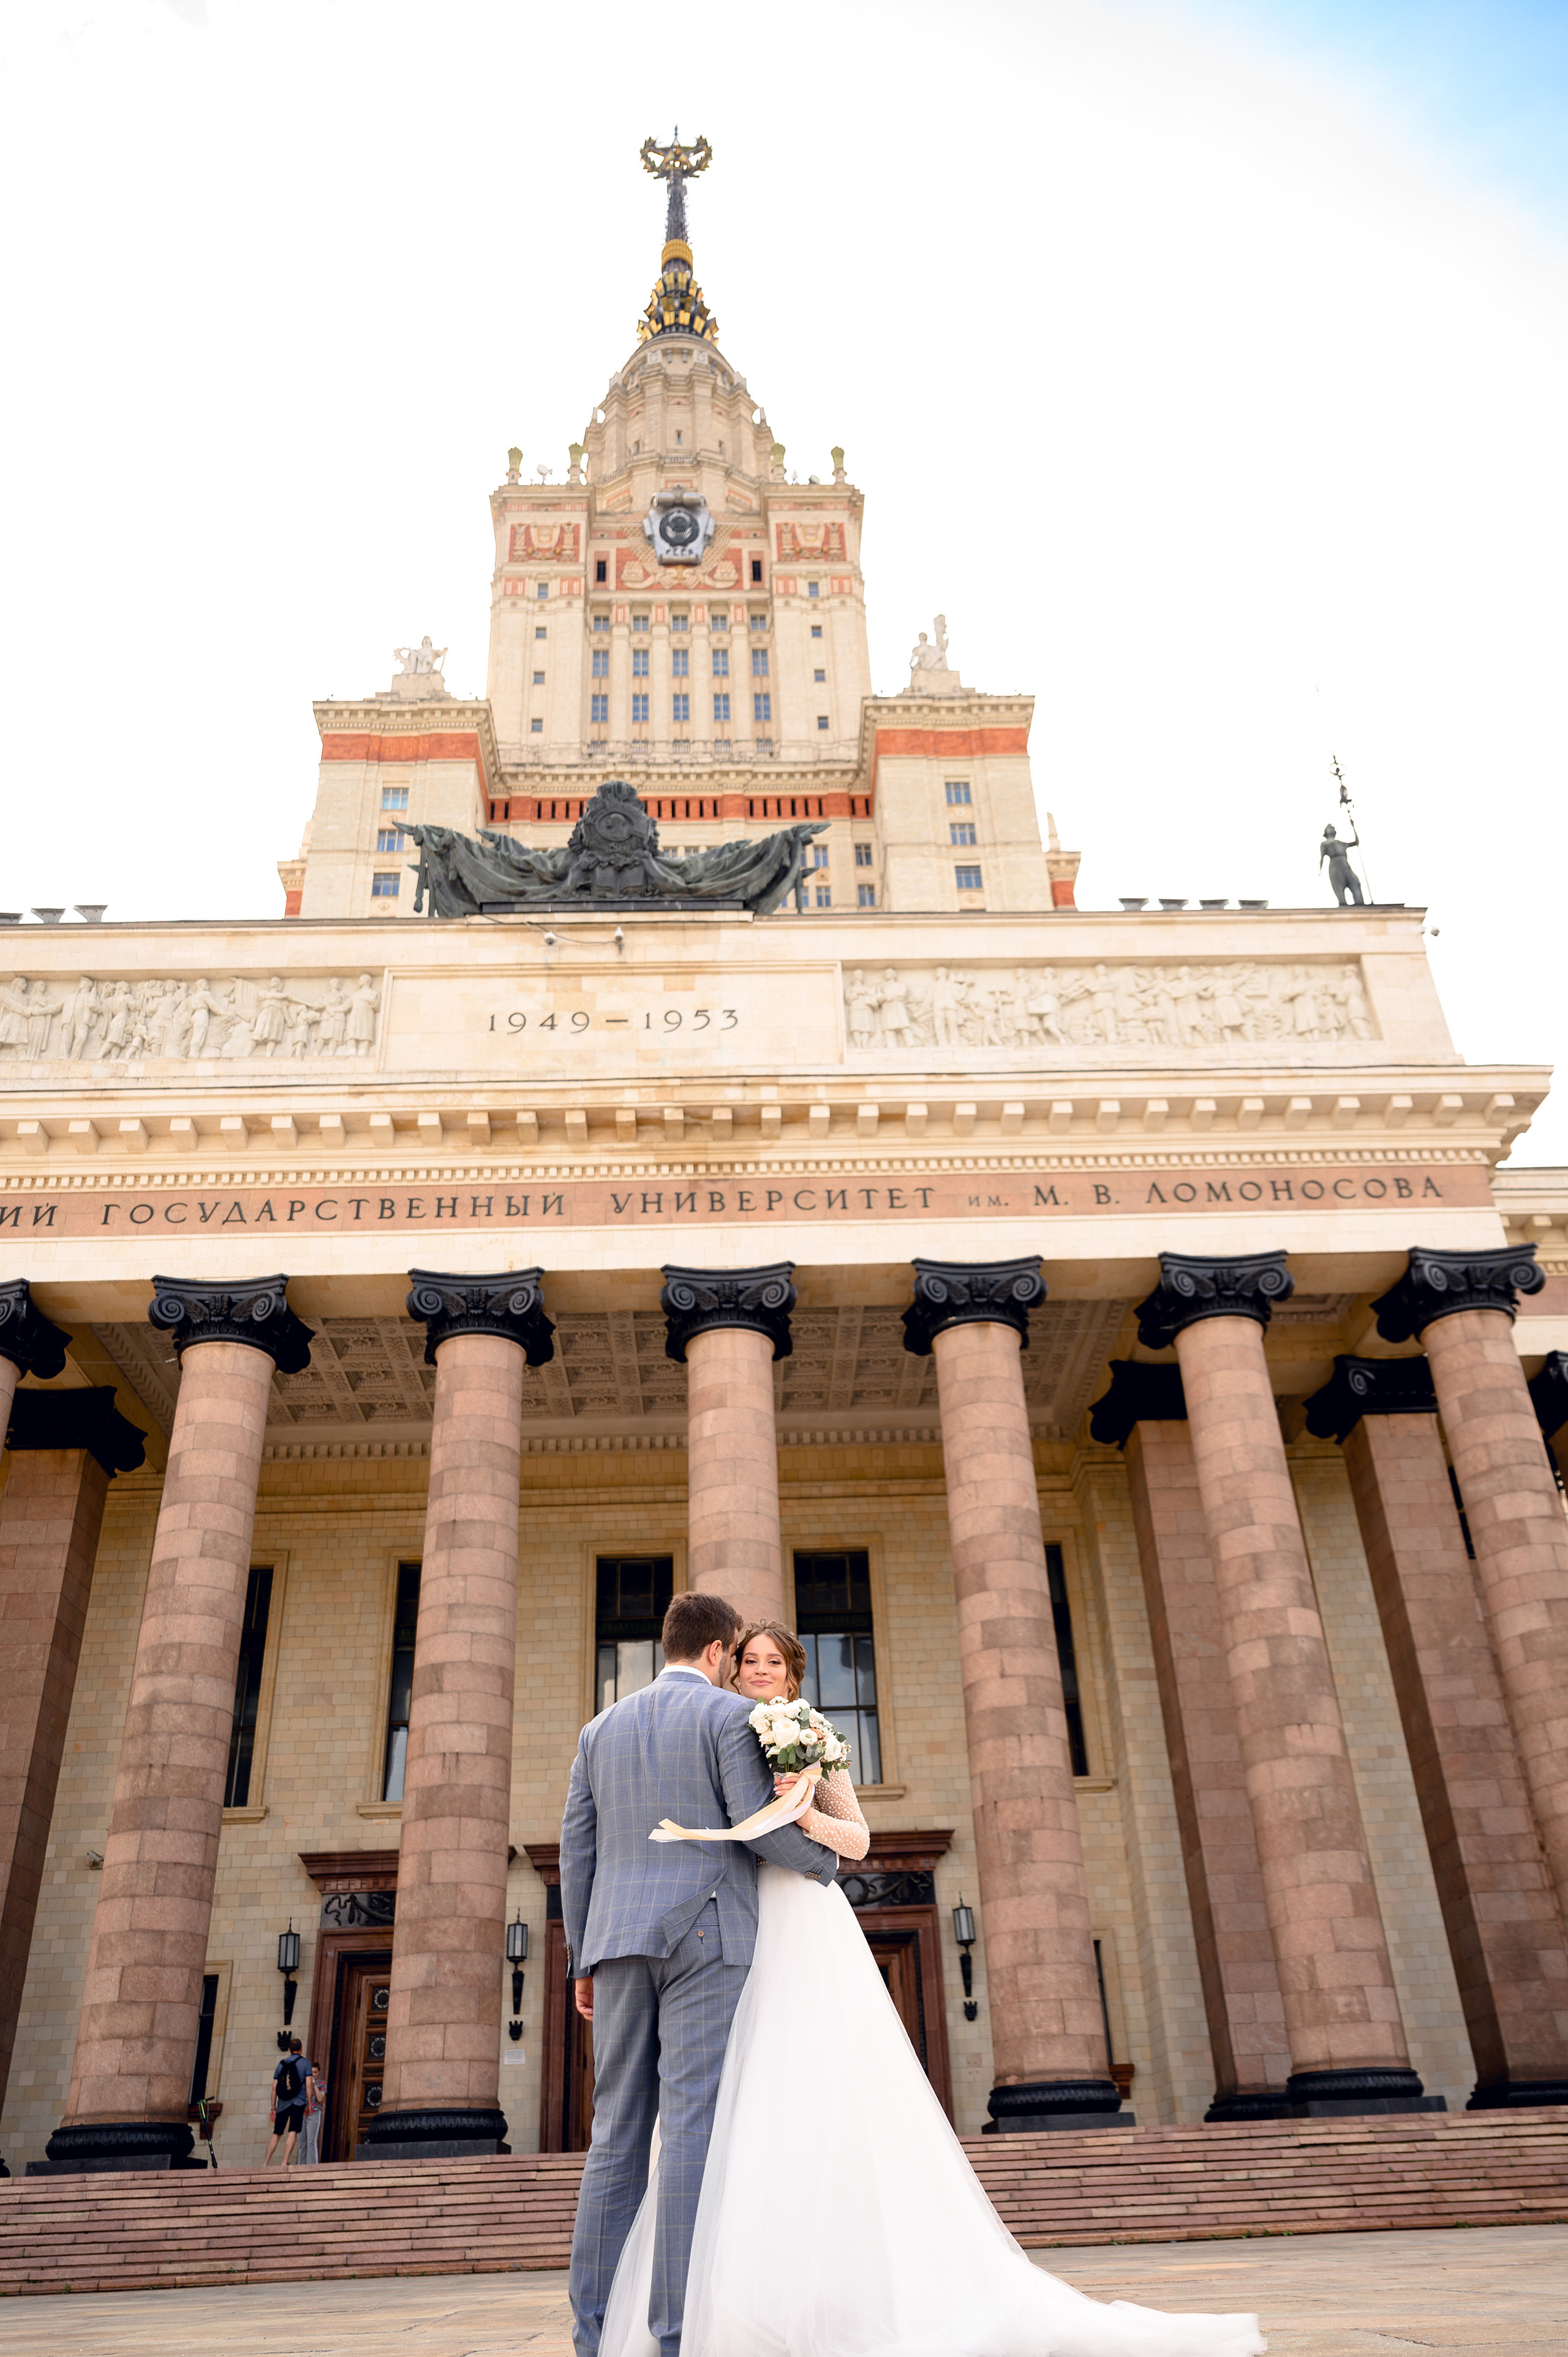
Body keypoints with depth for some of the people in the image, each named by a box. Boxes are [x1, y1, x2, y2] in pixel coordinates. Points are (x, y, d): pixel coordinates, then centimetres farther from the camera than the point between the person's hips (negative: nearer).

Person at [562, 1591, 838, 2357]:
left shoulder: (602, 1727, 16)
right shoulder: (729, 1714, 0)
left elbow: (576, 1851, 13)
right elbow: (756, 1825, -9)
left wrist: (582, 1961, 16)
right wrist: (822, 1862, 10)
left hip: (620, 1942, 5)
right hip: (706, 1935, -5)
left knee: (617, 2134, 7)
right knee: (693, 2126, -6)